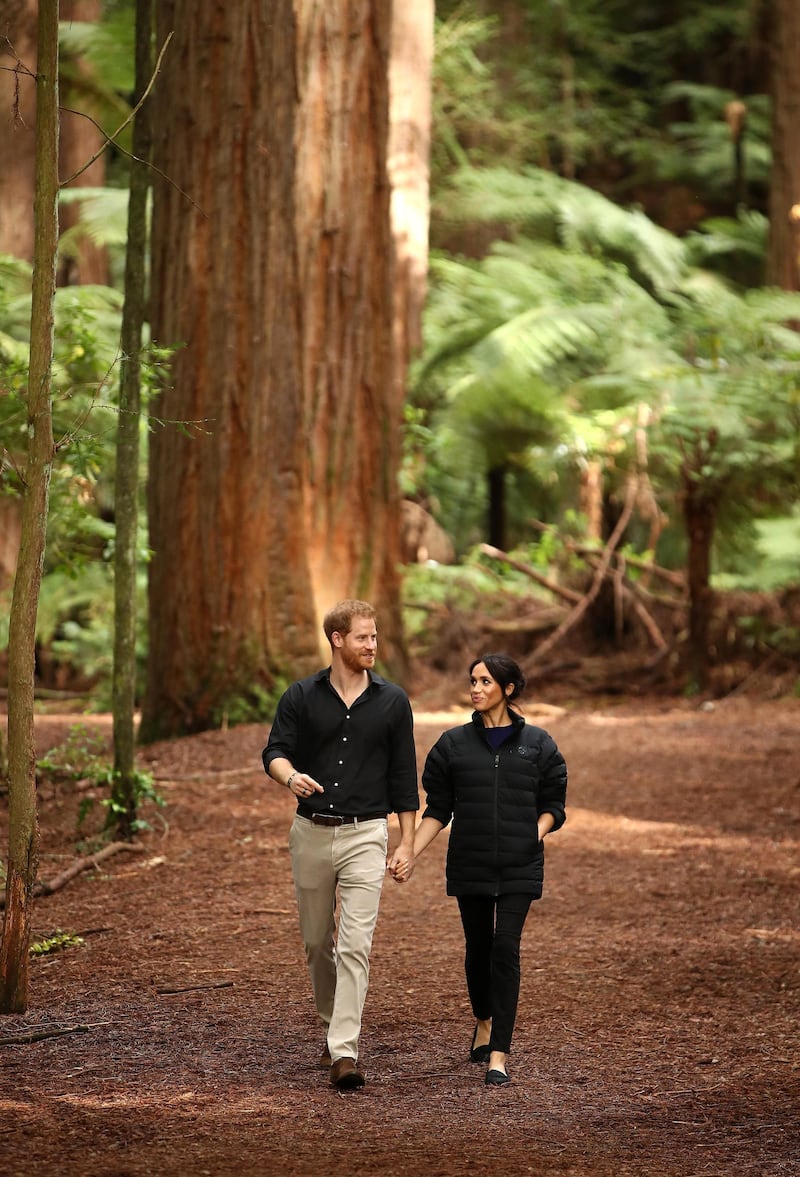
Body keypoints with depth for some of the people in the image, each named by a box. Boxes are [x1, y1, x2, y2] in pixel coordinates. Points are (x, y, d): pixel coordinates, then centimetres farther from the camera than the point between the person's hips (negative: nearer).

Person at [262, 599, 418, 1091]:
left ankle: (344, 1051, -17)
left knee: (355, 945, -13)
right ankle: (335, 1024, 34)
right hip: (311, 832, 2)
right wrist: (291, 776, -29)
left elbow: (403, 776, 5)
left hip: (365, 834, -2)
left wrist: (407, 843, 1)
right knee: (317, 941, 13)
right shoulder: (301, 696, 2)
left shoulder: (392, 700, 2)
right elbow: (275, 752, -4)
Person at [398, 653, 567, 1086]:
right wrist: (409, 852, -5)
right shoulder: (454, 743, 5)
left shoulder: (537, 743, 3)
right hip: (469, 866, 2)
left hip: (518, 868, -2)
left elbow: (552, 805, 8)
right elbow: (438, 810, 7)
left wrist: (537, 831, -12)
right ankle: (483, 1024, 39)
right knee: (478, 948, 11)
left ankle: (499, 1055, -14)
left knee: (505, 947, -12)